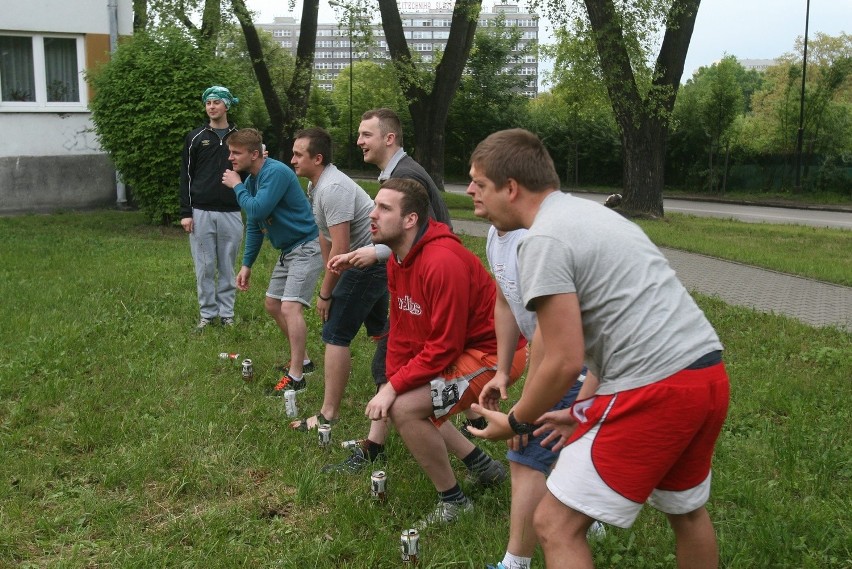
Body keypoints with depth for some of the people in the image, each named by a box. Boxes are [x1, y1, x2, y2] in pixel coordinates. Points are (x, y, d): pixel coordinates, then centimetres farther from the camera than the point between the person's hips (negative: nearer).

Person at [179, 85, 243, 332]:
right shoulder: (195, 137, 4)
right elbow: (186, 177, 3)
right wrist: (185, 213, -3)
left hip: (231, 213, 1)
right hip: (201, 213, 0)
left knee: (227, 267, 7)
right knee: (204, 267, 4)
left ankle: (227, 313, 16)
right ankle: (207, 313, 14)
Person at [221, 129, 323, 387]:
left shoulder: (276, 172, -21)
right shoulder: (250, 180, 8)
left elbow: (257, 211, -29)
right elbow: (253, 226, 15)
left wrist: (237, 186, -14)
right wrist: (247, 265, 13)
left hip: (307, 246, -10)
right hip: (288, 250, 10)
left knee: (290, 308, -19)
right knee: (273, 305, 15)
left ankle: (295, 377, -16)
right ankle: (300, 359, 28)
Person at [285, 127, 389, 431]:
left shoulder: (332, 189, -24)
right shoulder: (315, 184, 8)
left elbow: (340, 249, -27)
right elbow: (325, 237, 15)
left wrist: (325, 294, -18)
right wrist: (330, 279, 14)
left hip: (368, 263, -11)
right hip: (378, 261, 11)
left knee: (335, 335, -10)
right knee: (378, 328, 25)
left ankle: (328, 415, -8)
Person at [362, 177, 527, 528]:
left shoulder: (443, 262, -29)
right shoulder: (398, 258, 2)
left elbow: (443, 347, -27)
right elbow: (400, 330, 6)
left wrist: (394, 388, -22)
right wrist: (392, 384, -5)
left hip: (493, 353, -10)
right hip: (461, 349, 10)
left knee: (405, 409, -21)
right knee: (405, 402, 17)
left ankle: (453, 502, -1)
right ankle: (481, 465, 30)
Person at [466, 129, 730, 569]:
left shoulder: (544, 240, -11)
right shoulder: (590, 212, 19)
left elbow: (564, 362, -16)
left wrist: (515, 422, 1)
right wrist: (586, 412, 22)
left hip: (654, 390, -10)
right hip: (709, 375, 10)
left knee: (556, 525, -2)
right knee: (686, 511, 30)